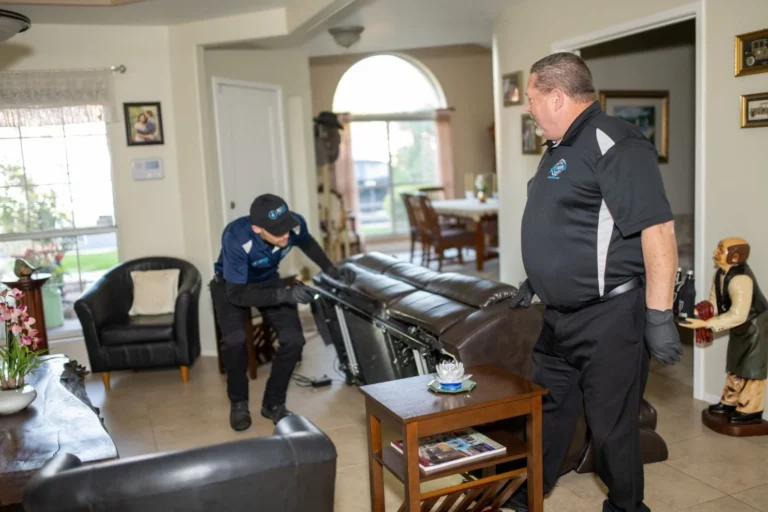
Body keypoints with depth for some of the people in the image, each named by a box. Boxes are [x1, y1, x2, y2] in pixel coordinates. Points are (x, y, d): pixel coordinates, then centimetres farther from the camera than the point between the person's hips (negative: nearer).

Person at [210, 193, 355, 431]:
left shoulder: (295, 224, -28)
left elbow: (307, 243, -1)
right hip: (230, 284, -3)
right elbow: (237, 294, -35)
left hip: (268, 280, 4)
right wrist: (284, 295, -44)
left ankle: (274, 403, 8)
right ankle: (238, 403, 0)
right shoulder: (236, 238, -40)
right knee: (235, 340, -27)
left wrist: (331, 269, -13)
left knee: (294, 339, -13)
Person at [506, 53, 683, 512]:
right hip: (561, 316, 9)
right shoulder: (560, 149, 13)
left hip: (610, 318, -9)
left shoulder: (613, 144, -18)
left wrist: (659, 315, -25)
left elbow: (657, 229, -24)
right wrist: (535, 282, 25)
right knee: (547, 410, 20)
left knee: (612, 425, 6)